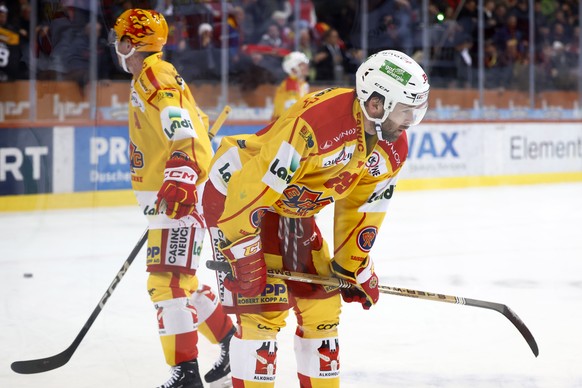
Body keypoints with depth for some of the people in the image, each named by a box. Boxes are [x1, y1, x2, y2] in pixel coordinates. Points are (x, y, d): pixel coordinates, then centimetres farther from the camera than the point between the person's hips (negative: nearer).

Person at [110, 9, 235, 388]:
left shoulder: (153, 75, -11)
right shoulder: (151, 77, 21)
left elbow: (183, 130, -25)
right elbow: (197, 121, 28)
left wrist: (179, 178, -36)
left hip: (180, 197, -11)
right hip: (171, 198, 11)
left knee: (167, 279, -14)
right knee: (179, 279, 17)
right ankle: (232, 341, 28)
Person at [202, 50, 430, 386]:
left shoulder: (393, 148, -8)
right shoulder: (317, 121, -35)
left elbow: (364, 206, 8)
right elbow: (250, 188, -32)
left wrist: (353, 265, 11)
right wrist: (244, 255, -27)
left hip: (291, 205, 8)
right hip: (235, 192, -8)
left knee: (322, 304, 9)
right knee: (264, 306, -13)